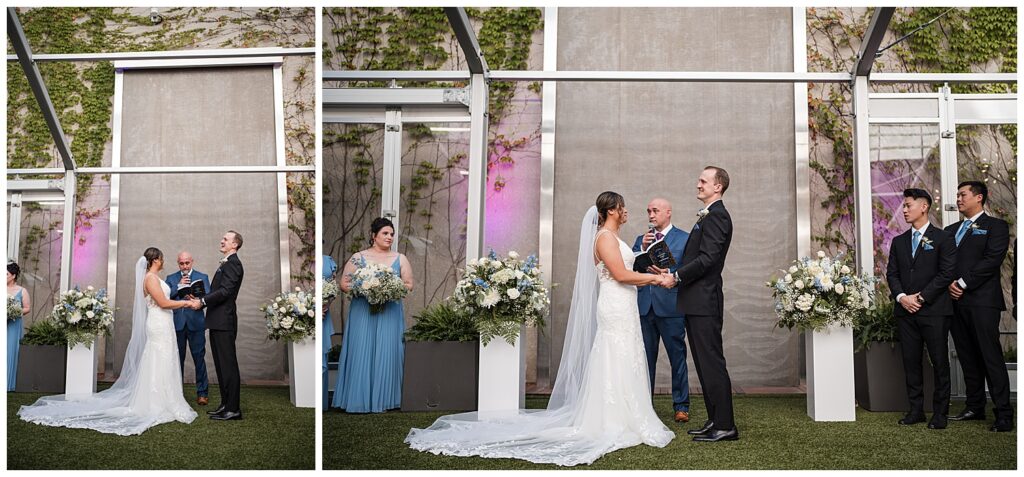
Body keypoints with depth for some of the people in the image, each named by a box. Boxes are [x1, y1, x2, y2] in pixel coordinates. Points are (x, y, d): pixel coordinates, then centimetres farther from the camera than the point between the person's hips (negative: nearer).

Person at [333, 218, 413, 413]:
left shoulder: (400, 259, 10)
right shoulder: (358, 258, 5)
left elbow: (409, 285, 10)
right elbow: (344, 284, 4)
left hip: (390, 313, 1)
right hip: (363, 313, -1)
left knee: (386, 354, -2)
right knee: (361, 354, -4)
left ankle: (384, 399, 5)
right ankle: (359, 399, 1)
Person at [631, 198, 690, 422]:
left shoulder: (684, 239, 3)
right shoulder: (641, 240, 15)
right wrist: (643, 248, -8)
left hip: (671, 307, -4)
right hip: (644, 307, 4)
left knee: (677, 358, 1)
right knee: (645, 360, 9)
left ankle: (681, 406, 9)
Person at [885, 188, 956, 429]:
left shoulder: (943, 238, 0)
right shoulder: (899, 241, 16)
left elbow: (946, 273, -7)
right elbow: (892, 273, 11)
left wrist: (921, 297, -12)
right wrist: (901, 297, -7)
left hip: (934, 310, -5)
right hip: (906, 311, 5)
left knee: (939, 362, -1)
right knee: (911, 362, 6)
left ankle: (940, 412, 4)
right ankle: (916, 409, 12)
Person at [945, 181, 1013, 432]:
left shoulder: (995, 226, 3)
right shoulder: (951, 230, 21)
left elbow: (992, 260, -10)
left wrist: (963, 283, -13)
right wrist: (949, 284, -4)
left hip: (982, 301, -6)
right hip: (956, 301, 6)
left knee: (991, 357, -8)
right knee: (968, 358, 9)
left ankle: (1004, 414, -7)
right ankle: (975, 407, 15)